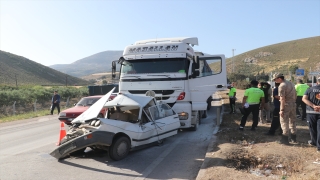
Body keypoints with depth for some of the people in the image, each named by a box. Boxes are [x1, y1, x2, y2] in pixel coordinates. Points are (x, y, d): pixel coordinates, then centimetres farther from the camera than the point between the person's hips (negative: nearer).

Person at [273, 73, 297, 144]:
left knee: (284, 122, 0)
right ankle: (293, 138, 27)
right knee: (292, 121, 17)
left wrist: (281, 110, -19)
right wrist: (293, 101, 21)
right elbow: (295, 95, 15)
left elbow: (282, 99, -20)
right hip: (293, 104, 8)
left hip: (286, 105, -8)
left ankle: (285, 139, 2)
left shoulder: (282, 86, -16)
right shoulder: (290, 83, 10)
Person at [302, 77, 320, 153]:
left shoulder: (310, 89, -1)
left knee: (312, 128, 16)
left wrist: (313, 106, -15)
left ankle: (314, 142, 33)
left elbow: (304, 99, -11)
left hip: (311, 112, 1)